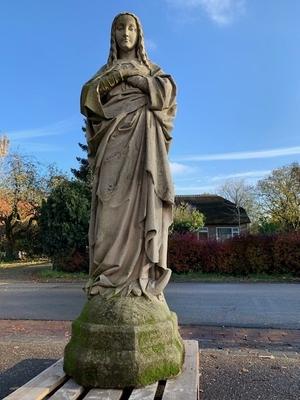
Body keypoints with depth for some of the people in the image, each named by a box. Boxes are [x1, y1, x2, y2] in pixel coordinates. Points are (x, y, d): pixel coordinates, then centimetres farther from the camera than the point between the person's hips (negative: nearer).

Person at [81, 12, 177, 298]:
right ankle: (109, 277, -12)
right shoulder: (104, 71, 25)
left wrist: (133, 76, 0)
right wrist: (118, 73, -3)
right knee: (113, 205, -12)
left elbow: (167, 91, 1)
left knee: (141, 201, -14)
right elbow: (88, 96, 5)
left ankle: (142, 277, -16)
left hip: (142, 141, -1)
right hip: (114, 142, 1)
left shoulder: (152, 69, 23)